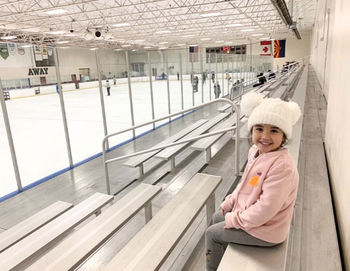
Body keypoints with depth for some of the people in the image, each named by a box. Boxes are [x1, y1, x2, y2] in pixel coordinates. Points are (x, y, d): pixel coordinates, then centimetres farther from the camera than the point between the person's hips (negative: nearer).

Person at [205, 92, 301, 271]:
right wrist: (230, 202, 5)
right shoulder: (255, 151, -5)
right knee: (217, 217, 25)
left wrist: (235, 220, -21)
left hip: (264, 231, -8)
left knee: (212, 233, 3)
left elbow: (266, 209, -33)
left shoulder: (282, 166, -34)